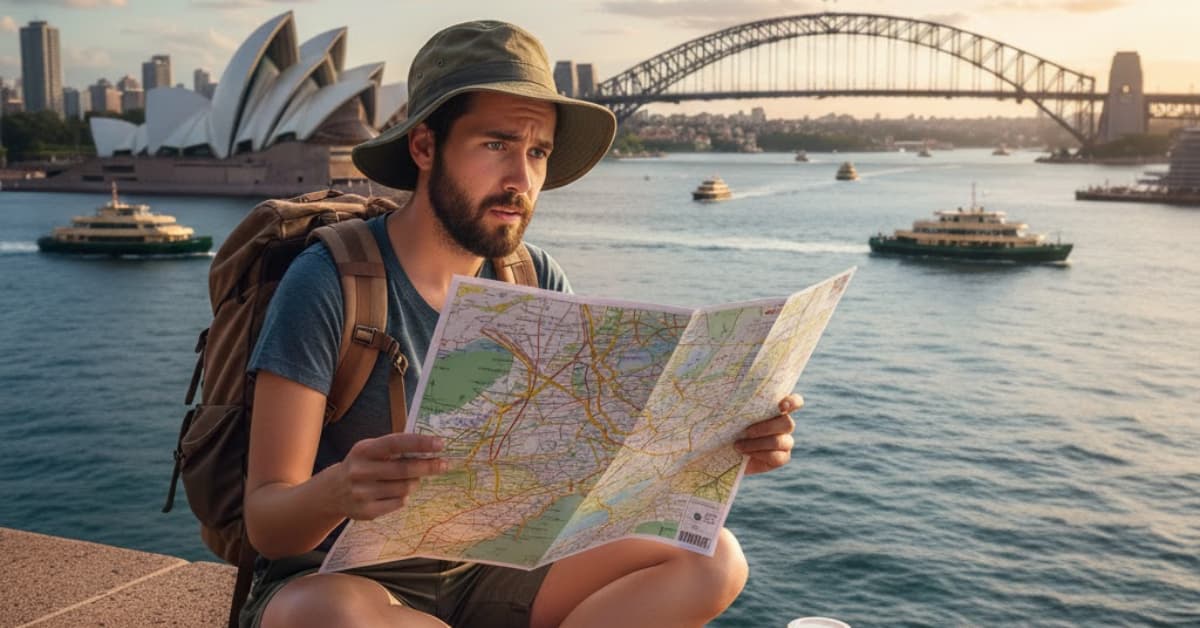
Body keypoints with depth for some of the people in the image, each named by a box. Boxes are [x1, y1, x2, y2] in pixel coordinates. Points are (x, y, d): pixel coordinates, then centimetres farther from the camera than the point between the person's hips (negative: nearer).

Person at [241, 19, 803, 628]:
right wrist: (336, 491, -42)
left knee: (711, 562, -11)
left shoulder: (536, 282, -2)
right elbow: (265, 521, -18)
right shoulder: (328, 283, -17)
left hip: (482, 572, 5)